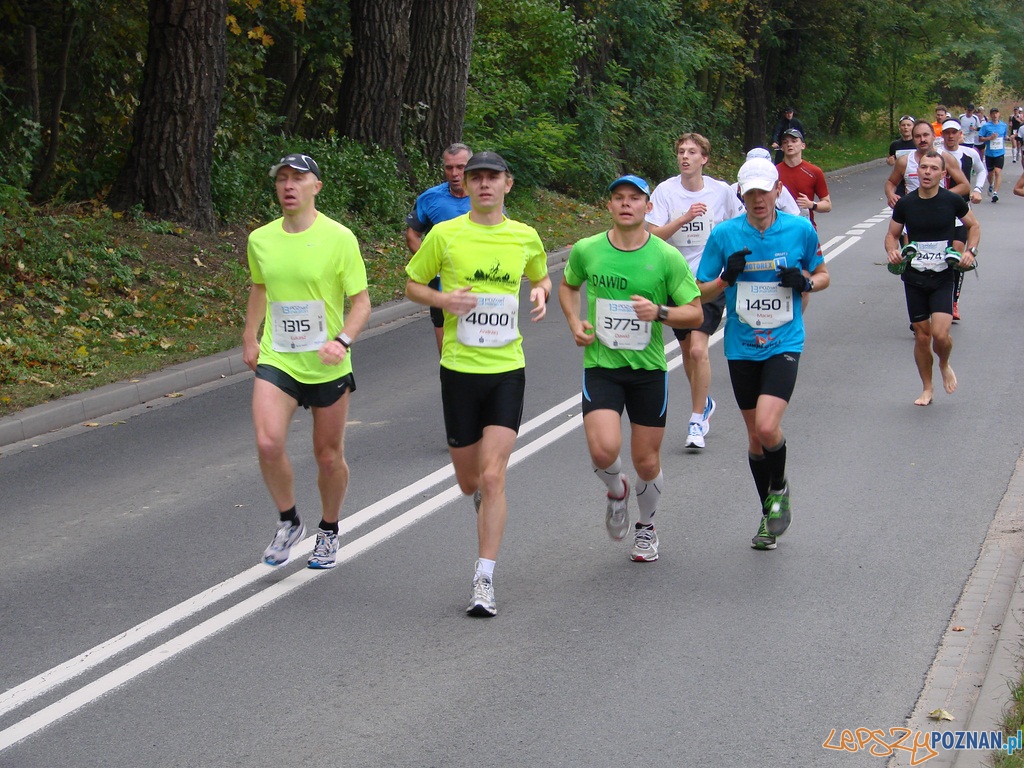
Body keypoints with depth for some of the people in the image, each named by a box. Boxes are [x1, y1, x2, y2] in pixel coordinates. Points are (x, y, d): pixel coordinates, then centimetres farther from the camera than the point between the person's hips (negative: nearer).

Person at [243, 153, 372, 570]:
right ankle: (288, 523, 6)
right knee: (268, 443, -18)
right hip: (275, 362, 2)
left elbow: (361, 302, -6)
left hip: (327, 366, -2)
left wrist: (343, 340, -22)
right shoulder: (260, 239, 3)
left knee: (329, 456, 9)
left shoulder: (339, 238, -9)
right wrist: (250, 337, 20)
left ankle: (328, 532, 33)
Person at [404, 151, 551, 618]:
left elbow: (540, 277, 23)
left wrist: (541, 293, 0)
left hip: (507, 370, 0)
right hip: (459, 369, 0)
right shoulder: (445, 235, -2)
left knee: (493, 477, -12)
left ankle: (484, 581, -6)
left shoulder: (525, 237, 4)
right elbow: (412, 285, 8)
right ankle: (484, 499, 47)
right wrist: (444, 300, -12)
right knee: (469, 482, 9)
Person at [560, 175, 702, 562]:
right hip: (600, 366, 0)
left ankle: (646, 527, 36)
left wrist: (659, 312, -21)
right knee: (604, 449, -20)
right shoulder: (586, 250, -2)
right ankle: (617, 492, 17)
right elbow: (567, 286, 19)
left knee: (647, 462, 7)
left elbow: (695, 313, -2)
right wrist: (574, 321, 1)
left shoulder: (667, 257, -6)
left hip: (649, 369, 0)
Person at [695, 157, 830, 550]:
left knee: (767, 426, -20)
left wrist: (806, 282, -11)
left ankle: (779, 488, 11)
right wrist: (727, 277, -17)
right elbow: (701, 292, 2)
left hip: (784, 344, -2)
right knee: (754, 436, 10)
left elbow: (822, 275, 12)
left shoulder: (801, 229, -3)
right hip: (741, 348, 2)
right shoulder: (725, 234, -3)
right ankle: (769, 513, 30)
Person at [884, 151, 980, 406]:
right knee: (922, 335, 6)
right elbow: (892, 234, 11)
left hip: (943, 277, -2)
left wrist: (970, 251, -6)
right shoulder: (905, 204, -1)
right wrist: (892, 250, -11)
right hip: (914, 277, 2)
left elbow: (973, 226, 11)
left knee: (940, 333, -16)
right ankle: (927, 388, 24)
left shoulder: (953, 201, -5)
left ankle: (944, 366, 18)